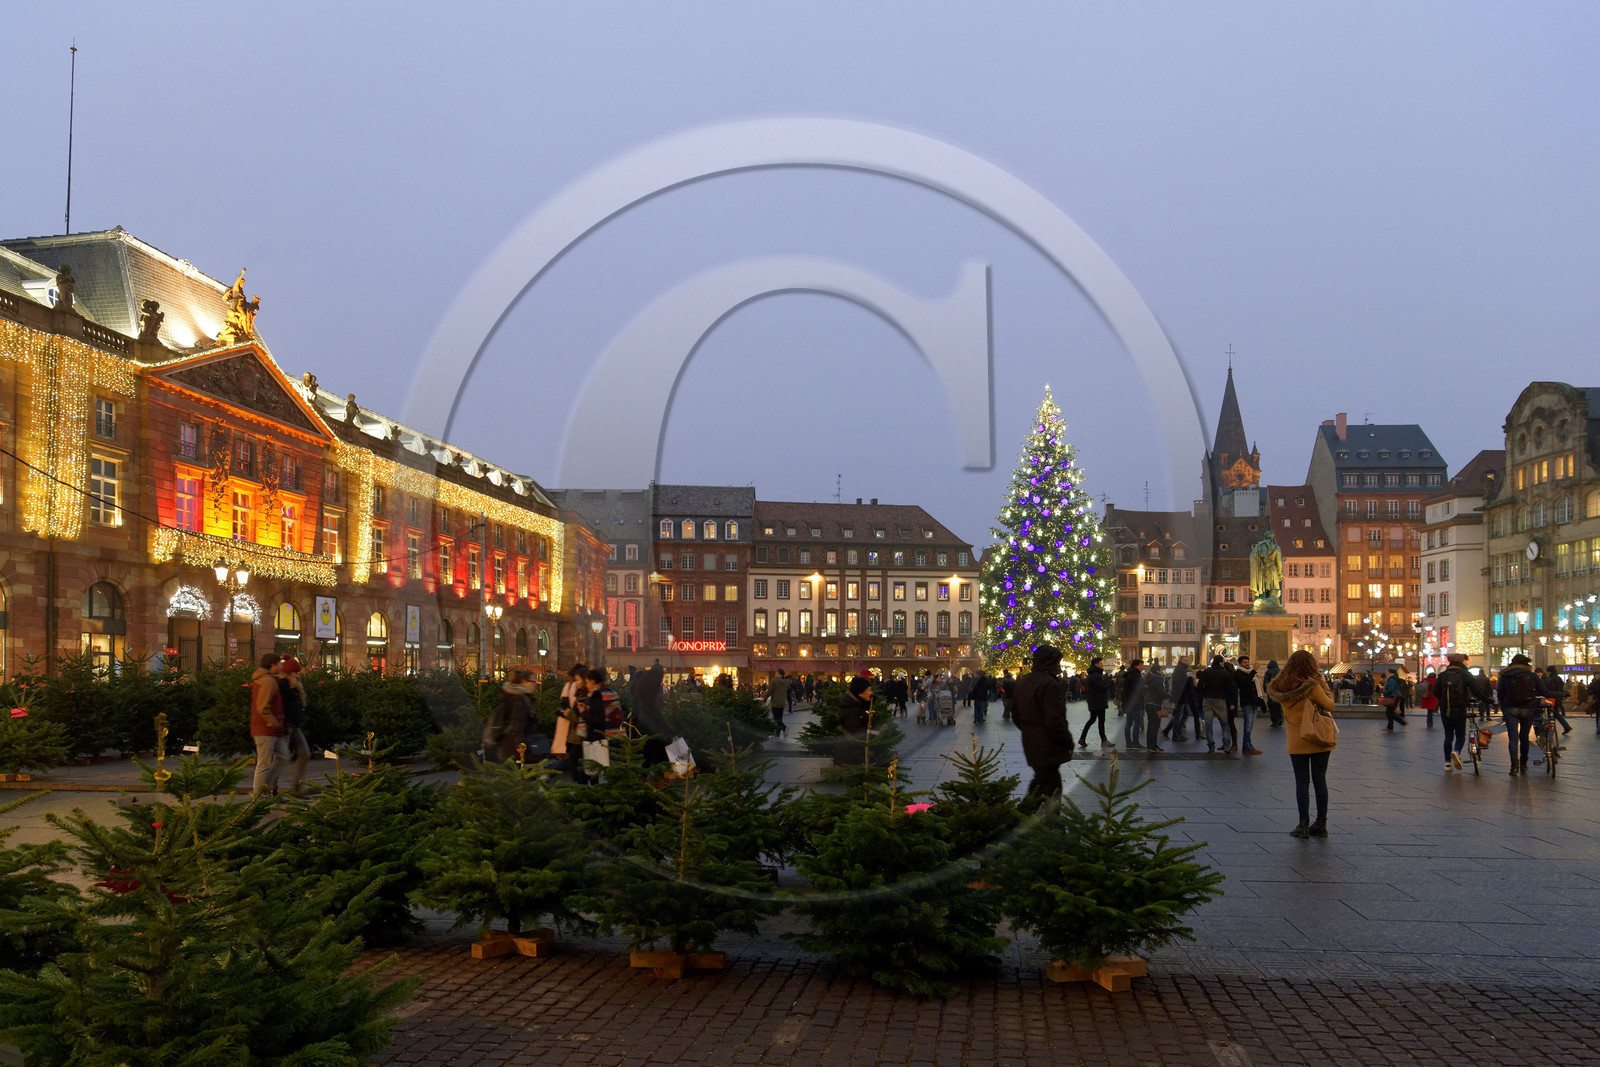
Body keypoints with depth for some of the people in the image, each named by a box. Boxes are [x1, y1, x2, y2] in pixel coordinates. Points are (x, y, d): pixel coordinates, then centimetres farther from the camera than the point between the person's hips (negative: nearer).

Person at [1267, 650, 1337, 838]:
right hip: (1319, 740, -2)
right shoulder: (1312, 686, -15)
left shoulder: (1282, 687, -2)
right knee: (1320, 781, 7)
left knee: (1301, 782, 7)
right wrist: (1325, 687, 7)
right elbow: (1329, 705, -7)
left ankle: (1303, 824, 3)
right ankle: (1321, 824, 11)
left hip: (1296, 743, 2)